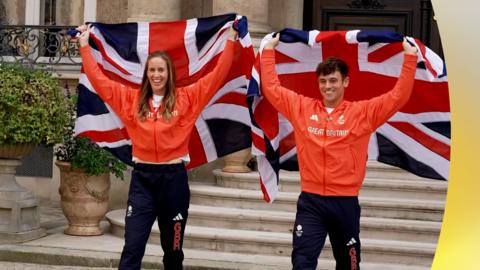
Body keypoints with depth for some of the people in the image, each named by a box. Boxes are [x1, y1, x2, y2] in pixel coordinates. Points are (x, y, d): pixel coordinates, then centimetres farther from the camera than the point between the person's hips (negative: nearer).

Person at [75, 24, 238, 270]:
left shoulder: (186, 98, 2)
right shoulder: (132, 99, 6)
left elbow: (217, 75, 0)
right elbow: (98, 79, 8)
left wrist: (230, 41, -3)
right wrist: (84, 45, 8)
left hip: (174, 178, 0)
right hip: (142, 178, 0)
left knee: (173, 249, 14)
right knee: (132, 249, -7)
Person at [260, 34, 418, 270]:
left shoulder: (362, 112, 0)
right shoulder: (302, 108, 4)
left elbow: (398, 96, -4)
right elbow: (271, 87, 9)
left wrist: (410, 58, -8)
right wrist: (269, 50, 11)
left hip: (345, 202, 0)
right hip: (310, 201, 0)